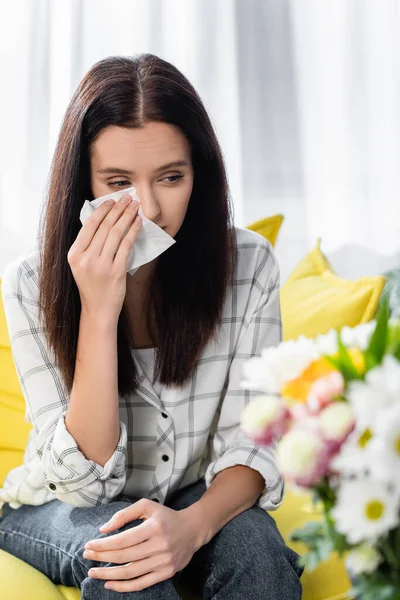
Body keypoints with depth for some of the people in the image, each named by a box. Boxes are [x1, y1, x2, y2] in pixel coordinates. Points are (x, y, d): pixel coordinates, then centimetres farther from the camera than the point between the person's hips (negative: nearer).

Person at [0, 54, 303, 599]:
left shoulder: (249, 265, -14)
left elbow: (252, 443, -13)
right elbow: (85, 480, -22)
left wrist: (195, 523, -35)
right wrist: (99, 310, -33)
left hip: (197, 504, 2)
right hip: (61, 510, -1)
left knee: (253, 545, -30)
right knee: (112, 551, -34)